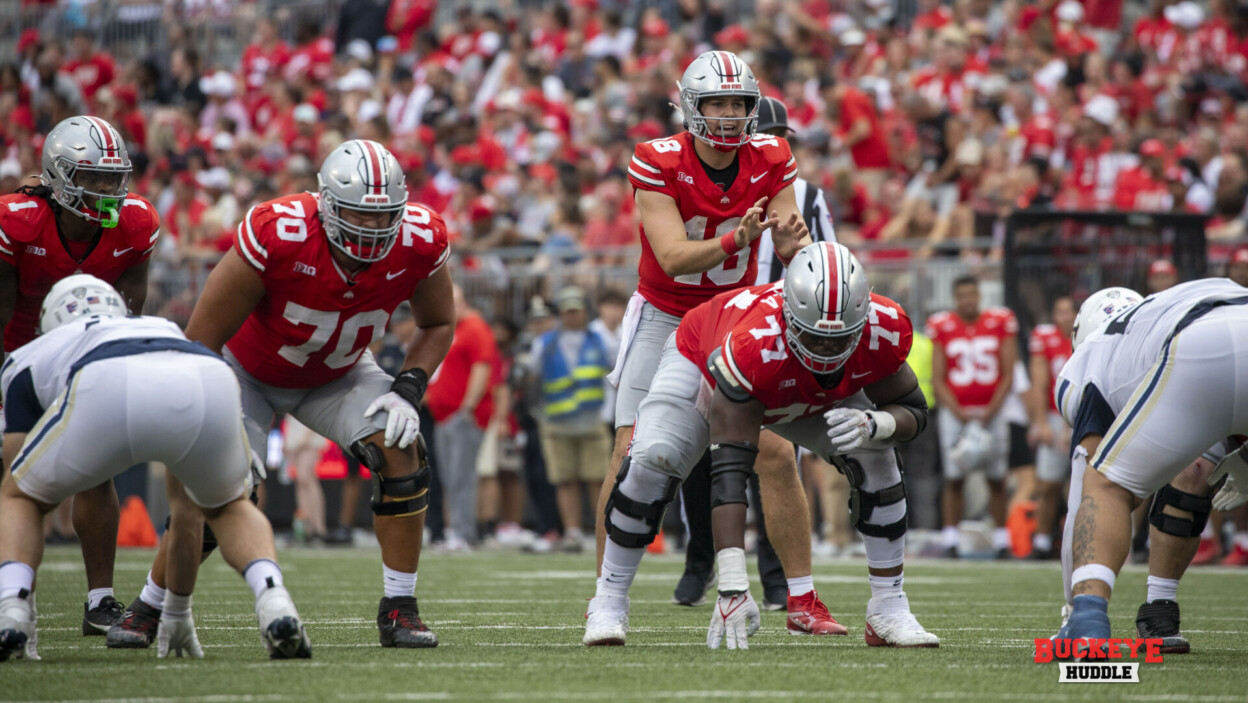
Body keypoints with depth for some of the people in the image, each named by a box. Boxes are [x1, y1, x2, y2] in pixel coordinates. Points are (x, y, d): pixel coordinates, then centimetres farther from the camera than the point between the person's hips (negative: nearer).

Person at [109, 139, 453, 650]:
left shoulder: (419, 243, -27)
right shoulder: (278, 237, -38)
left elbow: (438, 325, -4)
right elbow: (202, 338, -27)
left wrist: (408, 391, -19)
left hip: (337, 374, 3)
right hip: (249, 370, -3)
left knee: (400, 452, -20)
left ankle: (399, 609, -9)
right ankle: (147, 608, 8)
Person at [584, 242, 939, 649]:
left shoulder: (884, 330, -35)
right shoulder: (752, 345, -48)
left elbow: (913, 411, -17)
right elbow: (728, 471, -48)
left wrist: (872, 425, -44)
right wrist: (733, 587, -53)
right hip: (703, 362, -4)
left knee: (875, 457, -17)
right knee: (652, 460, -27)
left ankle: (889, 611, -4)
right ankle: (608, 603, -9)